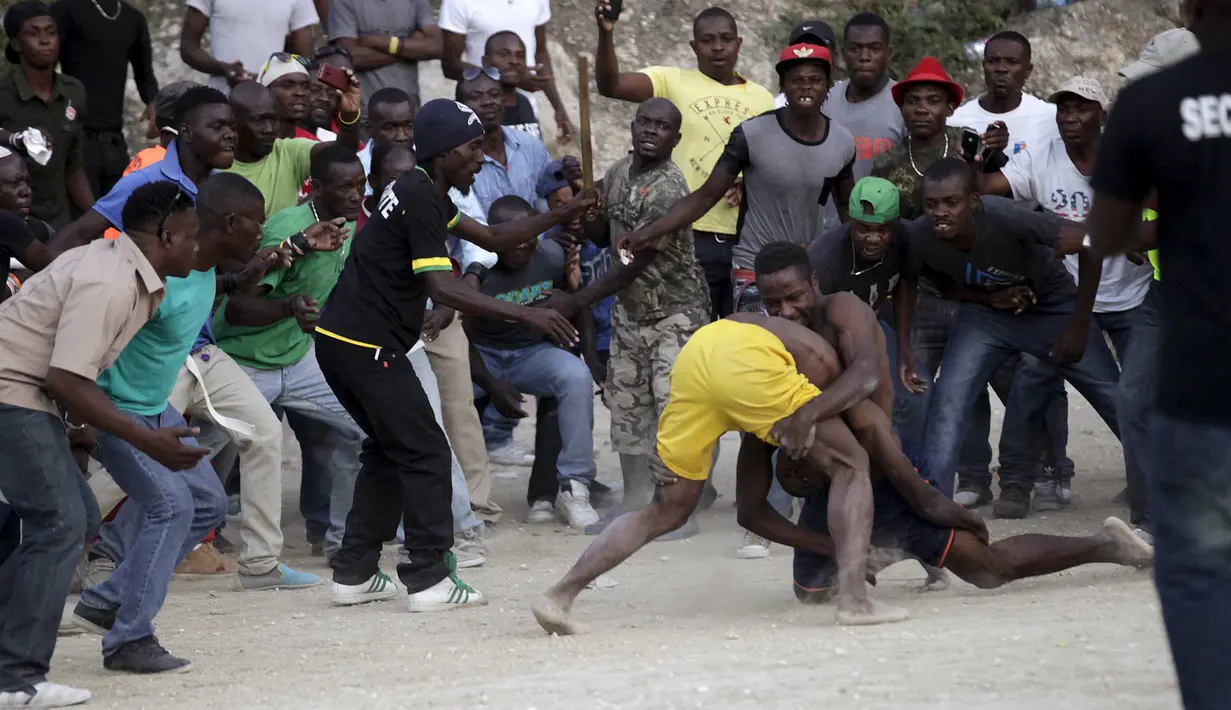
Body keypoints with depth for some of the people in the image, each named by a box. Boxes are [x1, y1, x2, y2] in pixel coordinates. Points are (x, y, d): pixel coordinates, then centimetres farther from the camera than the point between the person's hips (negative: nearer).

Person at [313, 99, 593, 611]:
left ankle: (355, 573, 19)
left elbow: (491, 238, 21)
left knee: (389, 450, 19)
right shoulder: (420, 198, -16)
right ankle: (430, 579, -6)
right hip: (367, 343, -10)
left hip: (341, 339, 10)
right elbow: (441, 288, -25)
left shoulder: (422, 192, 16)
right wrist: (527, 315, -28)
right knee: (425, 453, -5)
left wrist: (562, 216, 13)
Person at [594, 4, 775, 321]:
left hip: (746, 240, 4)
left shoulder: (761, 98, 13)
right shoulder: (672, 83, 1)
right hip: (689, 237, -4)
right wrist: (606, 33, -31)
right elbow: (610, 85, -14)